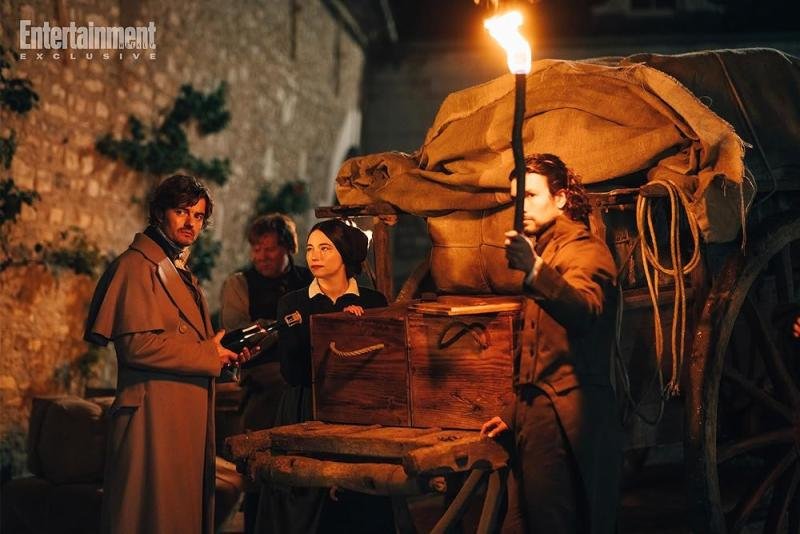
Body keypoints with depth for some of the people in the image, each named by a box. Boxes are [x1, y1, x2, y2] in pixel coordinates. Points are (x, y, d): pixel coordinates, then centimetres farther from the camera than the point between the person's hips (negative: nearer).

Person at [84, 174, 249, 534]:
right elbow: (136, 343, -20)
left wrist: (222, 355, 10)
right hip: (154, 417, -10)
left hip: (188, 418, 10)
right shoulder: (137, 264, -9)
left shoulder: (180, 272, 22)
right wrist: (208, 355, -11)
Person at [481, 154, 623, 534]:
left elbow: (585, 310, -30)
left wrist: (534, 272, -47)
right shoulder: (546, 252, 23)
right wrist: (517, 415, 27)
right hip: (540, 417, 9)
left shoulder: (585, 250, -6)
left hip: (565, 423, -9)